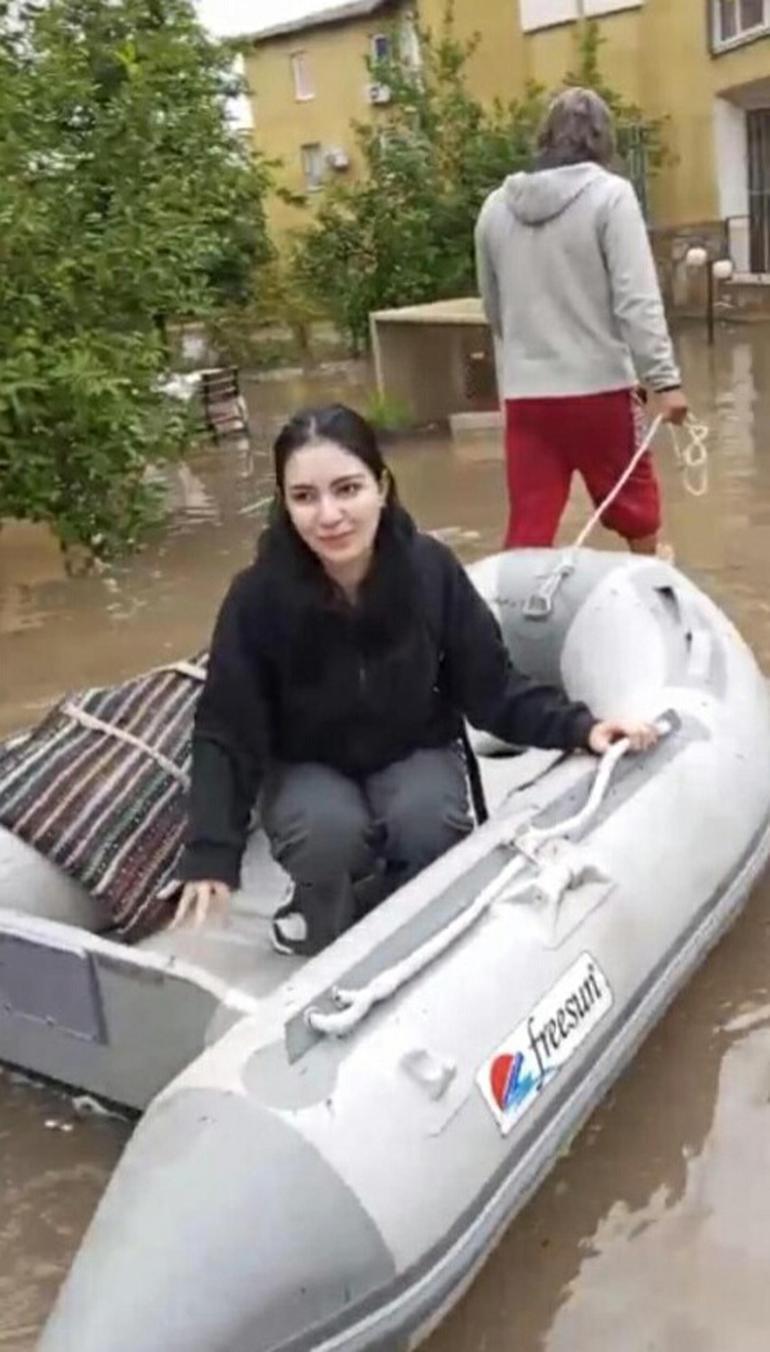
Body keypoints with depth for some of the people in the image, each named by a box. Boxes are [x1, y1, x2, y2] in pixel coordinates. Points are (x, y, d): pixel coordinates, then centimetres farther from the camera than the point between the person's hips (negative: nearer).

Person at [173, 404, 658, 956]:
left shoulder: (431, 569, -19)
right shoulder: (258, 595, -23)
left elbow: (492, 687, -9)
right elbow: (227, 733, -18)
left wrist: (580, 726, -25)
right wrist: (211, 857, -27)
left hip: (415, 754, 1)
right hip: (307, 769, -1)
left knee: (429, 827, -30)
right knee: (332, 832, -32)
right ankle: (325, 951, 0)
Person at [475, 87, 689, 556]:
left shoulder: (496, 206, 8)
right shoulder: (609, 193, -6)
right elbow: (637, 299, -14)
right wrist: (664, 378, -12)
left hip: (525, 394, 3)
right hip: (600, 387, -3)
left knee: (528, 528, 4)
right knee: (635, 504, 20)